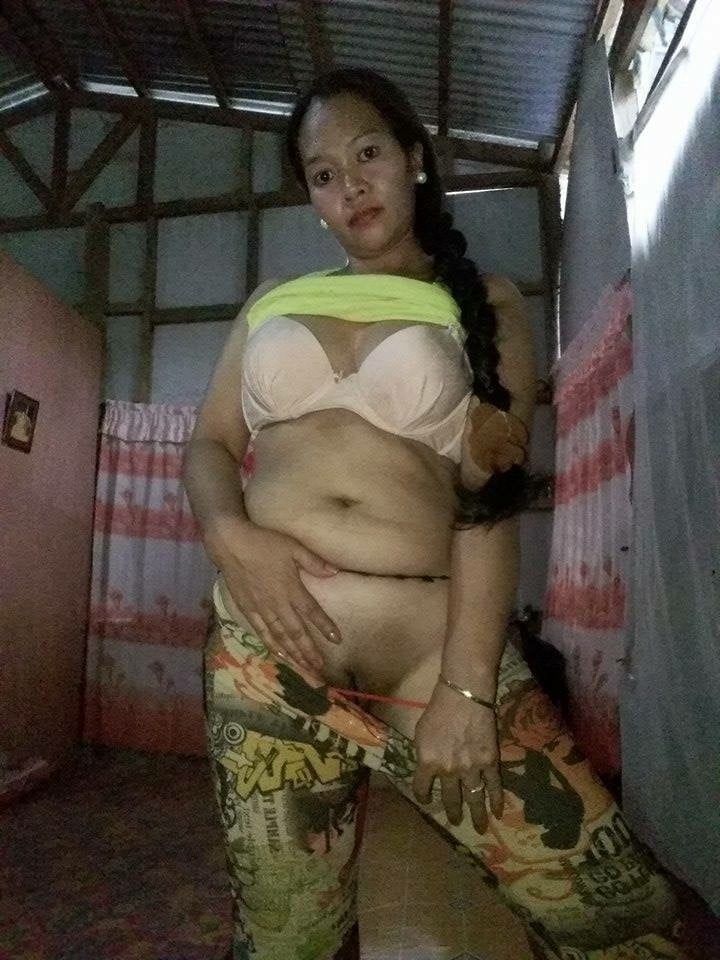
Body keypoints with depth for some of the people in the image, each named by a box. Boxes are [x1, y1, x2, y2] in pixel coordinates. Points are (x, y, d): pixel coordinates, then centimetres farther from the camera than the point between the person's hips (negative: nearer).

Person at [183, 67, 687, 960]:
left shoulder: (483, 304, 9)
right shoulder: (272, 302, 16)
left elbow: (493, 493, -2)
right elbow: (208, 442, 15)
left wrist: (465, 683, -12)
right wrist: (231, 535, -9)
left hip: (436, 639, -1)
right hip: (265, 642, 2)